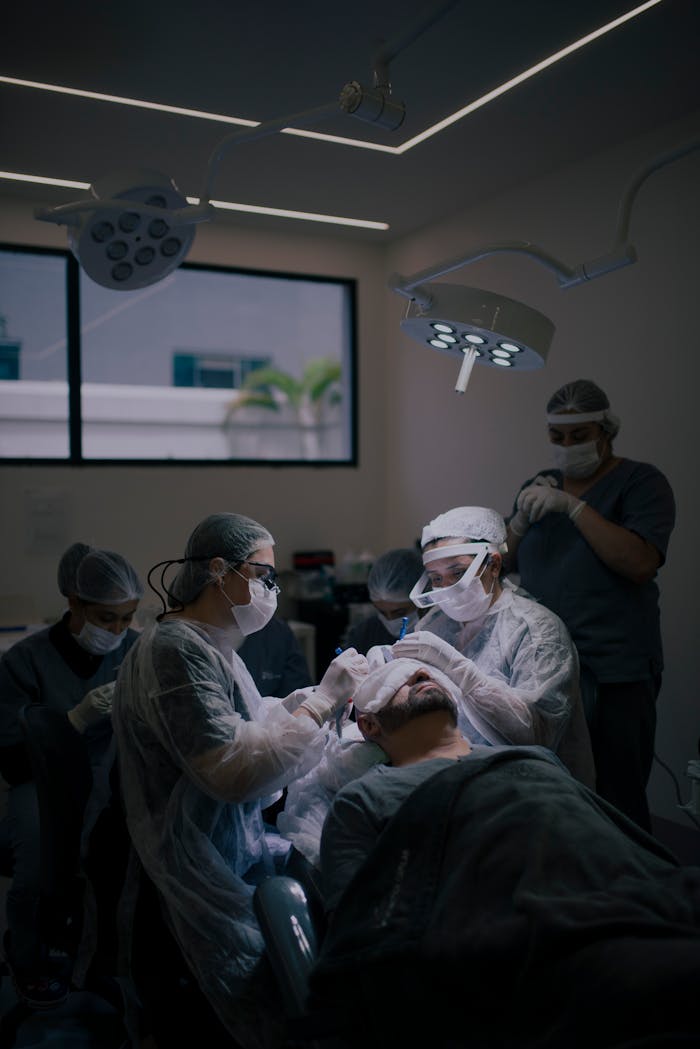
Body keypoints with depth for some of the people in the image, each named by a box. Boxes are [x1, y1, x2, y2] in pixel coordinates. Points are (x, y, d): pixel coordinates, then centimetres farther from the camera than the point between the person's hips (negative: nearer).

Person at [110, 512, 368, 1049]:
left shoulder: (211, 644, 10)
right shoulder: (175, 650, -20)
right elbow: (234, 773, -24)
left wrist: (319, 695, 0)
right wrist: (323, 700, -19)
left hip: (237, 851, 9)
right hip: (201, 878, -9)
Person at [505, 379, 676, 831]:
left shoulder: (641, 483, -3)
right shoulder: (540, 485, 14)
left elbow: (640, 564, -18)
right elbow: (502, 563, 12)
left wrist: (574, 506, -20)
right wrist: (522, 519, -7)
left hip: (615, 674, -5)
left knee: (617, 799, 1)